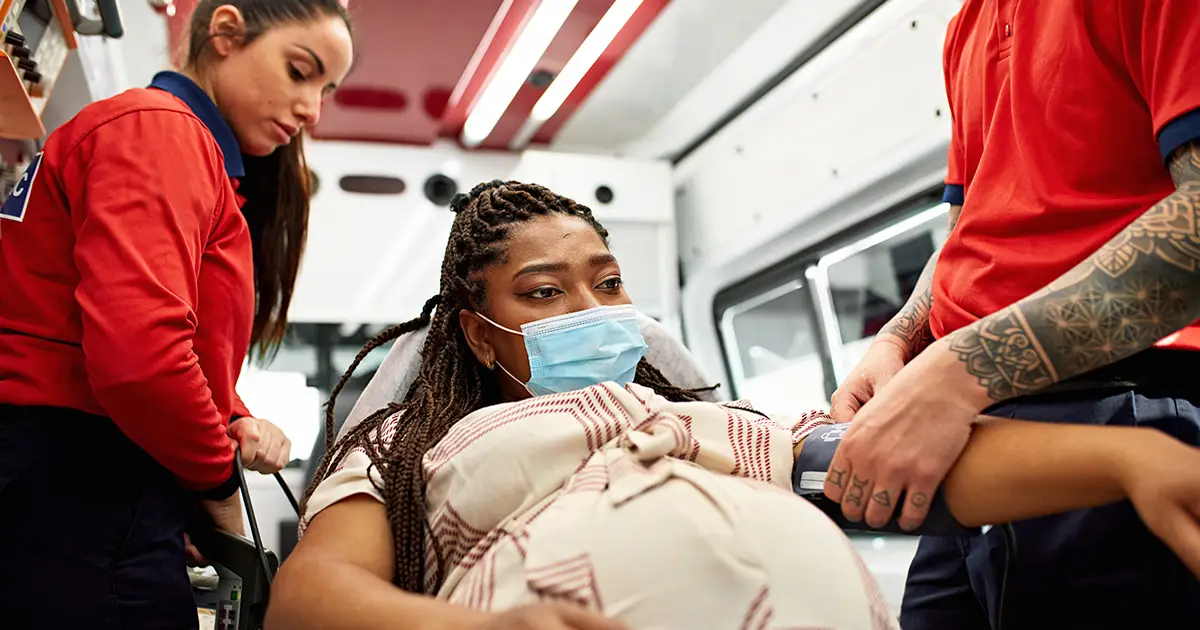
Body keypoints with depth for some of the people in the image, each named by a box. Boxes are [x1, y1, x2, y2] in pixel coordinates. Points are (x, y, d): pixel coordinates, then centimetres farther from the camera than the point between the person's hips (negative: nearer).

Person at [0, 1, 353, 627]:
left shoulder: (197, 153, 21)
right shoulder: (158, 129, -10)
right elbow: (136, 352, -25)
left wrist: (235, 423, 0)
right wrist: (219, 477, -9)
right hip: (77, 497, -10)